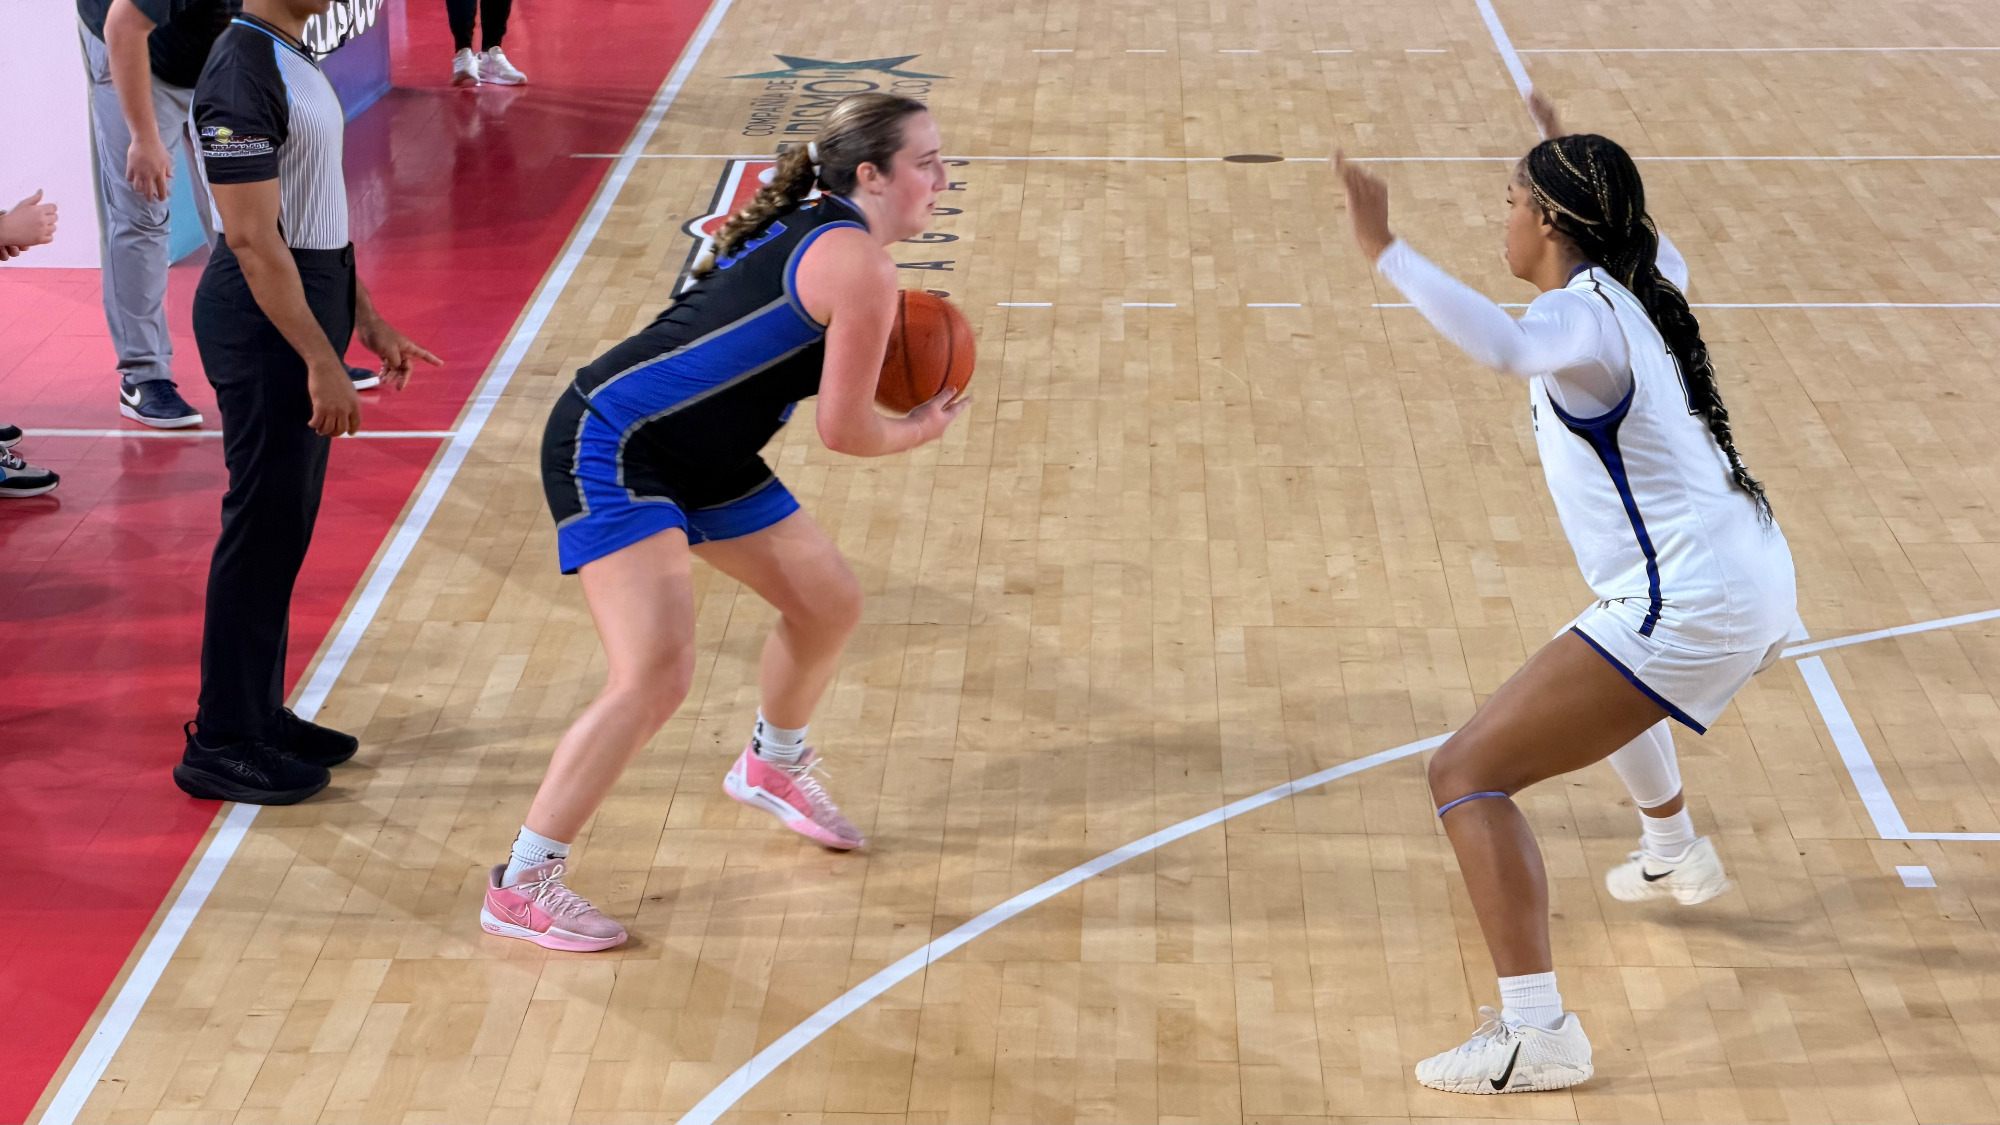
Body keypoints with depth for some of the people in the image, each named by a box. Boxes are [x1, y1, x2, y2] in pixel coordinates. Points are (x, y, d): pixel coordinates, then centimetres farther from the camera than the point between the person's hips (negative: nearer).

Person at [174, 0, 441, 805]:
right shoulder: (242, 74, -20)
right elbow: (253, 238, -22)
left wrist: (364, 318, 19)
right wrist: (323, 362, -22)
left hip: (308, 305, 10)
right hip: (264, 319, -10)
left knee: (285, 527, 16)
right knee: (262, 527, -3)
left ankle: (260, 715, 27)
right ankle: (221, 745, 5)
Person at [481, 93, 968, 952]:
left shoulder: (812, 232, 9)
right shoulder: (859, 264, -20)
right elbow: (844, 431, -16)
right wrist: (921, 430, 4)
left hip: (702, 458, 10)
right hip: (611, 448, -10)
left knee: (829, 603, 18)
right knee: (656, 673, -21)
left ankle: (773, 767, 46)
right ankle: (521, 885, -11)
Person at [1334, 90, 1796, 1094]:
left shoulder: (1579, 314, -15)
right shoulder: (1640, 291, 11)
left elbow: (1505, 347, -40)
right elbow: (1652, 245, 38)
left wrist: (1385, 251, -38)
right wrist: (1578, 166, 50)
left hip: (1689, 609, -10)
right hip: (1756, 579, 10)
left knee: (1466, 774, -12)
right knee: (1607, 658, 43)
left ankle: (1536, 1033, -22)